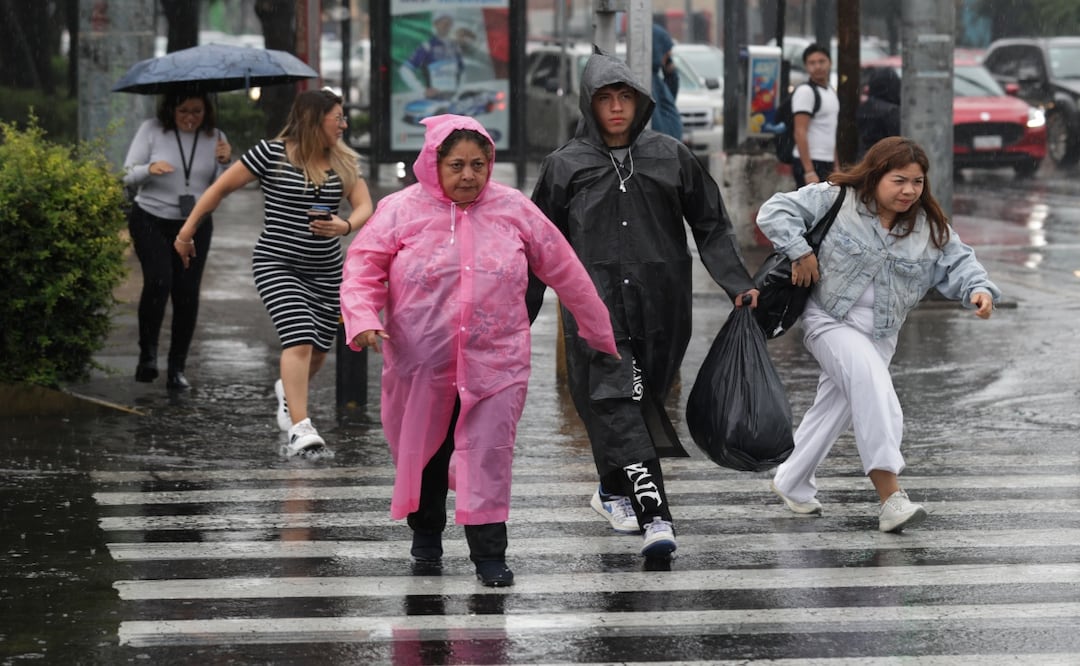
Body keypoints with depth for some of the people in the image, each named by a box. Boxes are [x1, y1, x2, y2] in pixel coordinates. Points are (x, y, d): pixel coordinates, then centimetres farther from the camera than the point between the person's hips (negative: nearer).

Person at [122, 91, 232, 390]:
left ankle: (177, 369, 11)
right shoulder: (151, 130, -6)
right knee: (158, 281, -24)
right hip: (151, 220, -3)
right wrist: (150, 169, -24)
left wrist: (224, 163, -16)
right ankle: (147, 354, -10)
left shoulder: (214, 138, 1)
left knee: (187, 293, 0)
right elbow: (128, 176, -3)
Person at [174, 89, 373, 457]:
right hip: (277, 263, -5)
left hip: (326, 271, 5)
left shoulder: (343, 162, 7)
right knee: (299, 339, -21)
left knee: (318, 350, 10)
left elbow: (364, 206, 1)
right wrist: (188, 229, 0)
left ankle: (288, 389, 45)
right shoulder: (272, 153, -8)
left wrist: (345, 226, -22)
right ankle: (300, 431, -24)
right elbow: (222, 187, -2)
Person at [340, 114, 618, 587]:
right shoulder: (402, 211, -3)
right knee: (422, 452, 15)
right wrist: (363, 318, -22)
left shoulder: (513, 210, 2)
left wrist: (598, 331, 14)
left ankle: (489, 555, -5)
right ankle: (426, 530, 40)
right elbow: (364, 265, -3)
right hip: (421, 365, 1)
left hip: (494, 363, 0)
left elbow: (563, 270, 9)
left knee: (489, 456, -9)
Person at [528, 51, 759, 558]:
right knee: (617, 405, -15)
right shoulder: (565, 166, 4)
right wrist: (519, 314, 10)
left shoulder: (669, 156, 6)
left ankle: (614, 491, 35)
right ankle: (654, 515, -22)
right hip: (597, 307, -2)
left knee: (641, 401, 10)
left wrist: (739, 284, 0)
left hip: (659, 308, 2)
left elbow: (712, 226, 11)